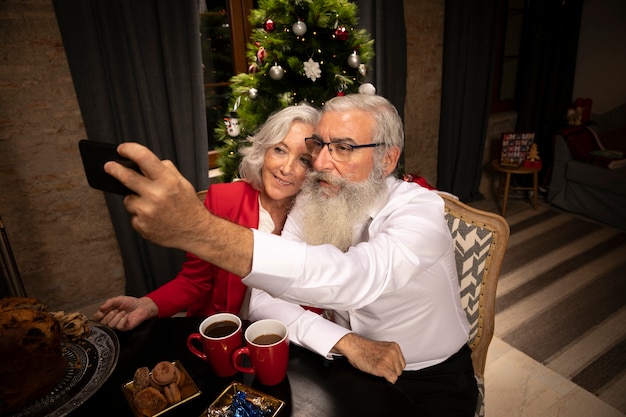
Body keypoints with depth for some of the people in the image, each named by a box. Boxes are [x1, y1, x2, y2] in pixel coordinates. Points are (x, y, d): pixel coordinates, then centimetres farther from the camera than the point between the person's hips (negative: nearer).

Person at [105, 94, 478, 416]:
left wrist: (201, 230, -54)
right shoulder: (311, 205, -8)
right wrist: (343, 341, -28)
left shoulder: (420, 211, -23)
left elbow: (355, 279, -44)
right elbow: (264, 298, -14)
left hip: (432, 377, -2)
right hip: (347, 365, 3)